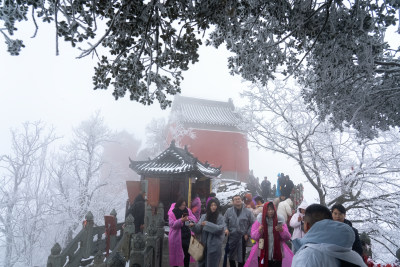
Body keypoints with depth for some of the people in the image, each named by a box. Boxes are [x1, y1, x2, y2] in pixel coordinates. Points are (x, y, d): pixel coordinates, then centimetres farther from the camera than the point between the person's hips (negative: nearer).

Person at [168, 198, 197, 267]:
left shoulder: (187, 210, 5)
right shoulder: (172, 212, -8)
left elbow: (194, 219, 3)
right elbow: (172, 224, -16)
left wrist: (189, 218, -18)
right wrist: (181, 220, -27)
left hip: (187, 235, 4)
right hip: (176, 237, -4)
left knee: (188, 253, 8)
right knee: (176, 254, 6)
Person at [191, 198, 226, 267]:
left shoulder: (220, 218, -3)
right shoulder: (204, 216, 7)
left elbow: (221, 229, -17)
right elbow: (198, 230, 4)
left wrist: (208, 224, -20)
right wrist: (193, 226, -16)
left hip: (214, 247, -3)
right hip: (204, 245, 3)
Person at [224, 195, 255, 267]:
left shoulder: (248, 212, -1)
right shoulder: (229, 211, 1)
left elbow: (252, 224, 3)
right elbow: (225, 222, 9)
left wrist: (248, 234, -4)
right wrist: (226, 229, -8)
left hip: (242, 238, -1)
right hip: (231, 237, 1)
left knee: (241, 257, 8)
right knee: (231, 256, 13)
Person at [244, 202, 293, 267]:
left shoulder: (280, 221, 0)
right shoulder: (259, 221, -1)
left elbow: (287, 237, -1)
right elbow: (253, 236, -2)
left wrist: (282, 231, -21)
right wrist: (259, 231, -22)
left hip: (277, 255, 0)